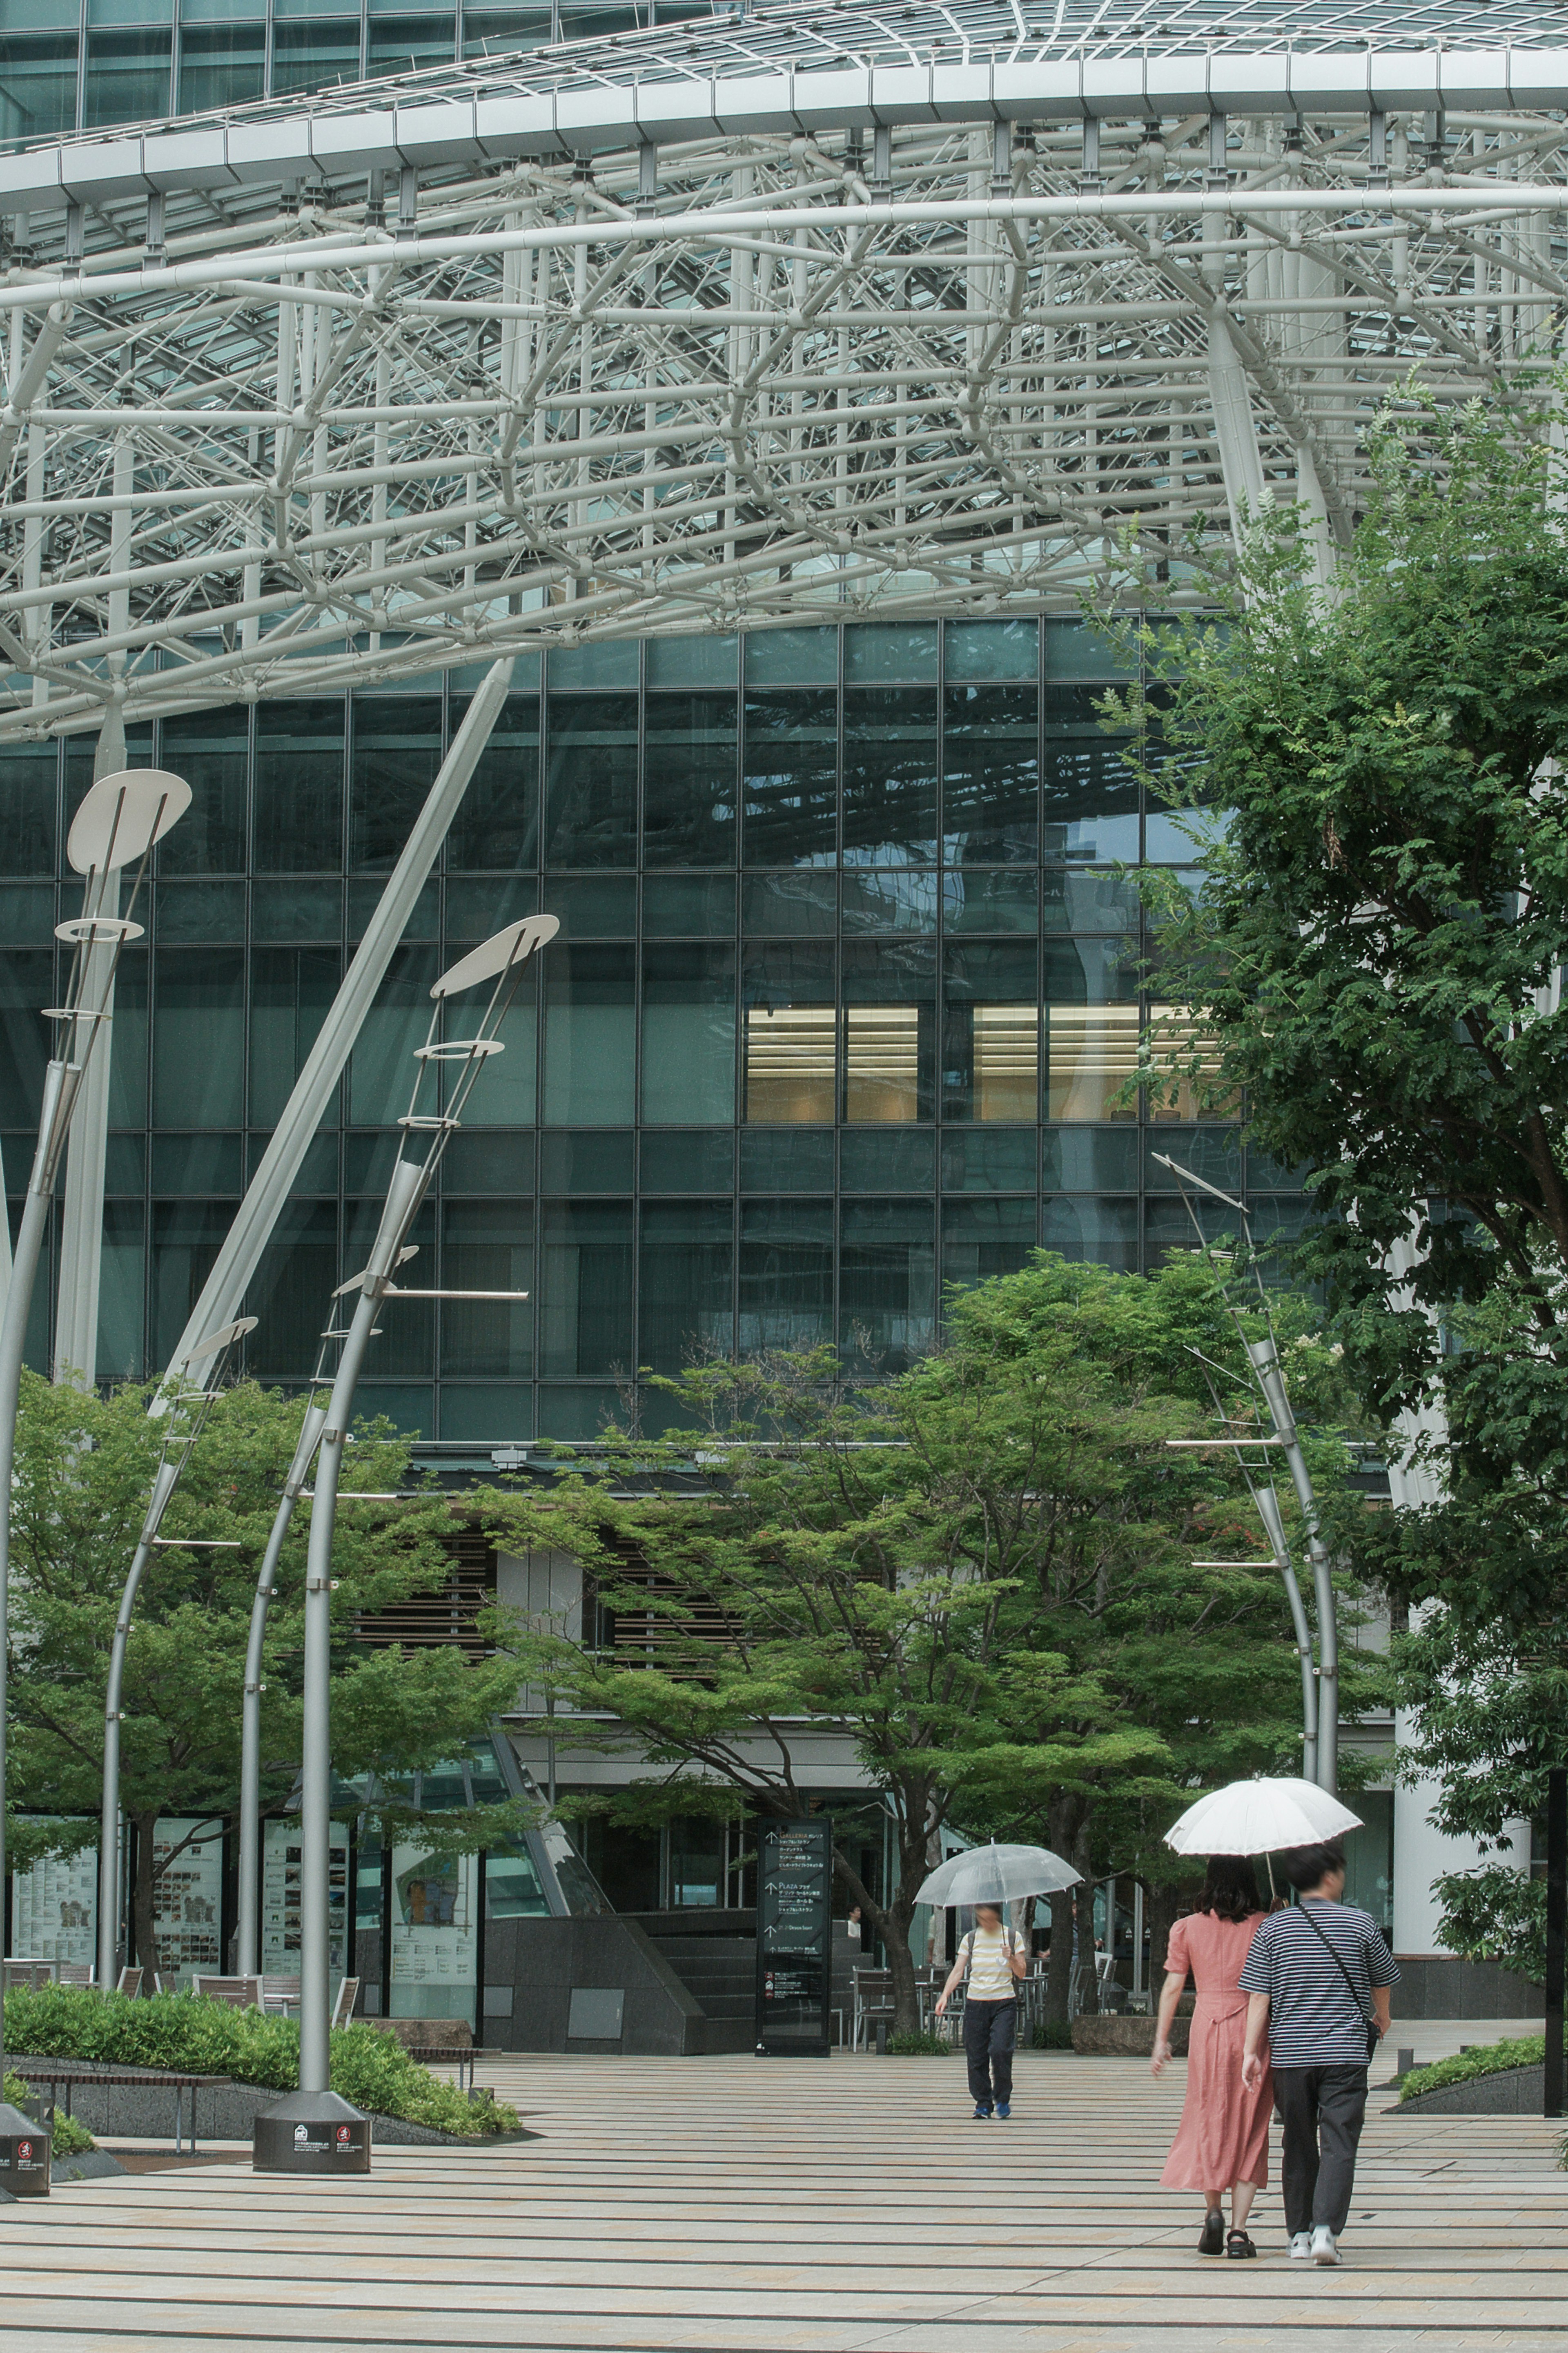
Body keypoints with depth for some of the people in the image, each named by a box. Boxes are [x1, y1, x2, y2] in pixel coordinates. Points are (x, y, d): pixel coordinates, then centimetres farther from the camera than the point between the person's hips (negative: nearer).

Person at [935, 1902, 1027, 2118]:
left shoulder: (1012, 1937, 5)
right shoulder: (971, 1939, 9)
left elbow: (1021, 1973, 5)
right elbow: (958, 1971, 5)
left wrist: (1011, 1959, -16)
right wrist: (945, 1996, -8)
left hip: (1004, 2003, -2)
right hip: (976, 2003, 2)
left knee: (1001, 2050, -16)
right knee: (976, 2055, -1)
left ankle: (1003, 2098, 0)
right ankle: (983, 2103, 9)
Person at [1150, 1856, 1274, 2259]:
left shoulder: (1188, 1929, 2)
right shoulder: (1266, 1927, 0)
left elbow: (1173, 1986, 0)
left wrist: (1161, 2040, 5)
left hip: (1207, 2028, 0)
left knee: (1208, 2122, 14)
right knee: (1249, 2129, 4)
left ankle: (1213, 2211, -1)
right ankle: (1238, 2230, -2)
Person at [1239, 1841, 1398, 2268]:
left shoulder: (1273, 1927, 1)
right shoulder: (1360, 1923, 0)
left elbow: (1258, 1997, -2)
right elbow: (1382, 1982, 13)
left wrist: (1253, 2051, 3)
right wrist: (1381, 2020, 33)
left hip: (1289, 2053, 2)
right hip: (1346, 2052, -2)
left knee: (1298, 2145, 13)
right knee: (1339, 2144, -4)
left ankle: (1300, 2233, 17)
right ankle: (1326, 2228, -19)